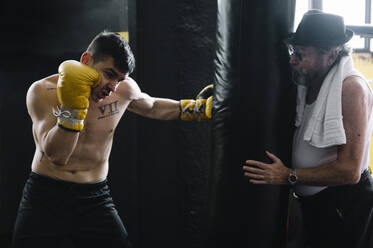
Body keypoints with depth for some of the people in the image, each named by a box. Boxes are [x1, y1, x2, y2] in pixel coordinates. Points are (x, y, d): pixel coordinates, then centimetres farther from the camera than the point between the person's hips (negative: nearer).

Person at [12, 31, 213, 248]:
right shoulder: (43, 91, -13)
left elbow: (152, 107, 19)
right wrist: (72, 108, -30)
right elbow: (57, 155, -21)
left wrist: (197, 108, 13)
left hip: (95, 199, 2)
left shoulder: (124, 88, -4)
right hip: (45, 197, -1)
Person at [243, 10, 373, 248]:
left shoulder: (352, 88, -22)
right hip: (311, 201, 8)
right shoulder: (309, 82, 4)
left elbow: (349, 171, -26)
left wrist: (289, 176, -20)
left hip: (345, 203, -8)